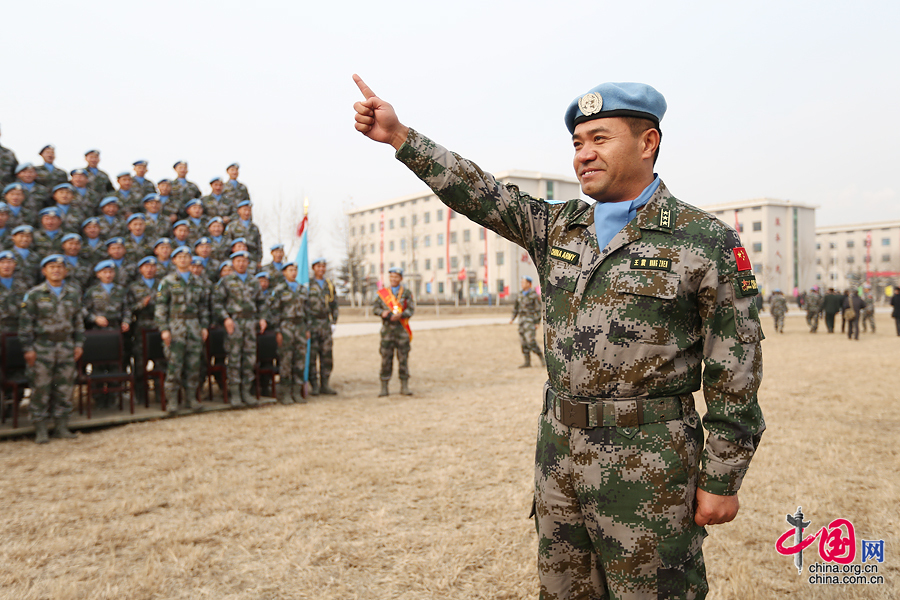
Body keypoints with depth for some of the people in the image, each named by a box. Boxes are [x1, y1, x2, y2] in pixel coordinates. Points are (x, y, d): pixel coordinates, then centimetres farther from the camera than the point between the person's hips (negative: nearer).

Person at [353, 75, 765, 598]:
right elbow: (480, 193, 1)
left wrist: (722, 481, -8)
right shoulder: (557, 228, 8)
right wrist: (400, 137, -7)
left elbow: (735, 375, -8)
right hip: (560, 452, 5)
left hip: (650, 467, -5)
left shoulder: (707, 243, -8)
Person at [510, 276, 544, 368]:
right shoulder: (520, 294, 11)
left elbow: (538, 309, -10)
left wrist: (537, 323, -14)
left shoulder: (534, 295, -10)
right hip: (522, 320, 7)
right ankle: (527, 362, 7)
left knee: (530, 340, -16)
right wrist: (512, 318, 7)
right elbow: (516, 307, 17)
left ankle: (541, 356, 2)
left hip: (531, 319, -7)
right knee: (523, 341, 3)